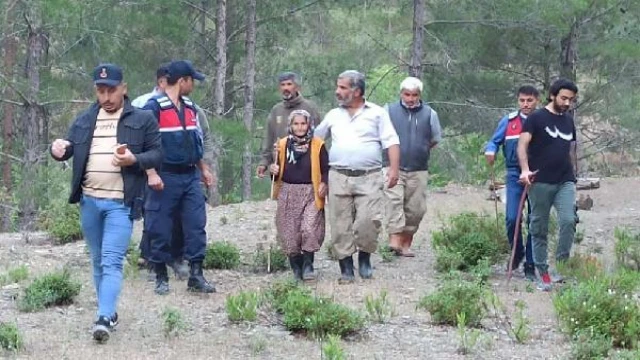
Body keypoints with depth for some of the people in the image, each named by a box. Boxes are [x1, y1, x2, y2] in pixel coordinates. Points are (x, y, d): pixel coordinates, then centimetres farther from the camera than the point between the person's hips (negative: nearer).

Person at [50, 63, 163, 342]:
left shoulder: (142, 120, 0)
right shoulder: (84, 120, 12)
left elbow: (157, 154, 1)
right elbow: (68, 147, 12)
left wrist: (134, 160, -20)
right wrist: (59, 150, -13)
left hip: (120, 203, -5)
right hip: (89, 201, 5)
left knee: (112, 261, -13)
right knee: (98, 261, 13)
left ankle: (104, 318, -21)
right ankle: (109, 312, 24)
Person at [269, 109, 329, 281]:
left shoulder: (318, 145, 2)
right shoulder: (283, 145, 7)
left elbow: (325, 169, 4)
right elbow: (277, 168, 16)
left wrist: (324, 184, -13)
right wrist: (273, 170, -7)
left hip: (310, 193, -2)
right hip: (288, 193, 2)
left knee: (310, 228, -16)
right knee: (290, 233, 0)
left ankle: (308, 264, -1)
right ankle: (296, 267, 15)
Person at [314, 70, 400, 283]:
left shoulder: (377, 113, 7)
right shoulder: (333, 115, 16)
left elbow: (391, 142, 2)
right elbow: (314, 138, 25)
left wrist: (394, 169, -9)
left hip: (369, 178, -3)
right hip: (339, 177, 3)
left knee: (369, 220, -15)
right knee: (341, 226, -1)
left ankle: (364, 258, 9)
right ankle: (346, 269, 6)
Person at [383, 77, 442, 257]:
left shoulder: (429, 114, 8)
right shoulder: (389, 111, 4)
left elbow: (435, 139, 18)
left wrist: (420, 150, 14)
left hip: (418, 170, 2)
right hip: (393, 167, -2)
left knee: (415, 208, 3)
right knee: (394, 201, -19)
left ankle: (406, 243, 16)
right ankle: (395, 239, -27)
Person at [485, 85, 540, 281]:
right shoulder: (508, 121, 7)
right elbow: (494, 141, 10)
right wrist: (490, 152, -14)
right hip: (515, 175, 0)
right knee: (512, 219, -9)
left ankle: (530, 265, 11)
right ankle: (517, 253, 18)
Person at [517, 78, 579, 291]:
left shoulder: (568, 121, 17)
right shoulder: (537, 118, -1)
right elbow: (523, 144, -11)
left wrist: (573, 174, 23)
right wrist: (525, 169, -26)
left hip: (565, 182, 4)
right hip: (541, 183, -4)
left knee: (568, 221, -17)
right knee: (539, 229, 2)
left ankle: (561, 264, -7)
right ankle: (543, 274, 8)